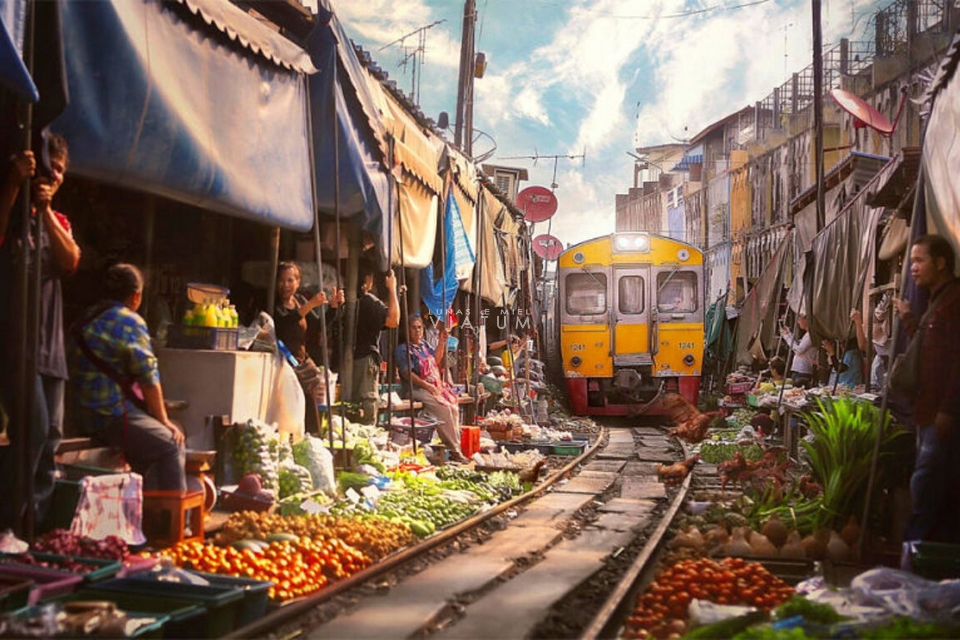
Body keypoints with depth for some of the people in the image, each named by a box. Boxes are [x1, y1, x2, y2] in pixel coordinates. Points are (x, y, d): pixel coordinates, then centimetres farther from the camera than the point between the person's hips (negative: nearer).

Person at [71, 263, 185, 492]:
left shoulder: (86, 320, 16)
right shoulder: (131, 322, -10)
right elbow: (149, 379, -11)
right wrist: (163, 421, 0)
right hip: (114, 417, -9)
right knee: (171, 445, -5)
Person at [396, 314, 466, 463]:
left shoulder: (424, 345, 19)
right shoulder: (404, 349, -4)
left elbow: (436, 361, 32)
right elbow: (407, 373, -13)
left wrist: (442, 342, 21)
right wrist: (427, 386, -16)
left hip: (436, 386, 8)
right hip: (418, 389, -8)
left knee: (454, 407, -11)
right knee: (444, 408, -26)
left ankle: (456, 449, -10)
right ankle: (454, 450, -18)